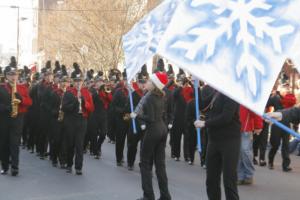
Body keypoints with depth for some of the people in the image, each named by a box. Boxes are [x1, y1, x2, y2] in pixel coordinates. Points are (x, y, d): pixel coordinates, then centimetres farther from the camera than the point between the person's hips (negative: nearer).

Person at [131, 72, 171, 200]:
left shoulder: (149, 98, -15)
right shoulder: (160, 96, 9)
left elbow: (150, 118, -22)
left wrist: (136, 116, -11)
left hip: (153, 131, -8)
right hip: (163, 129, 8)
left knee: (145, 163, 3)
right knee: (160, 163, 11)